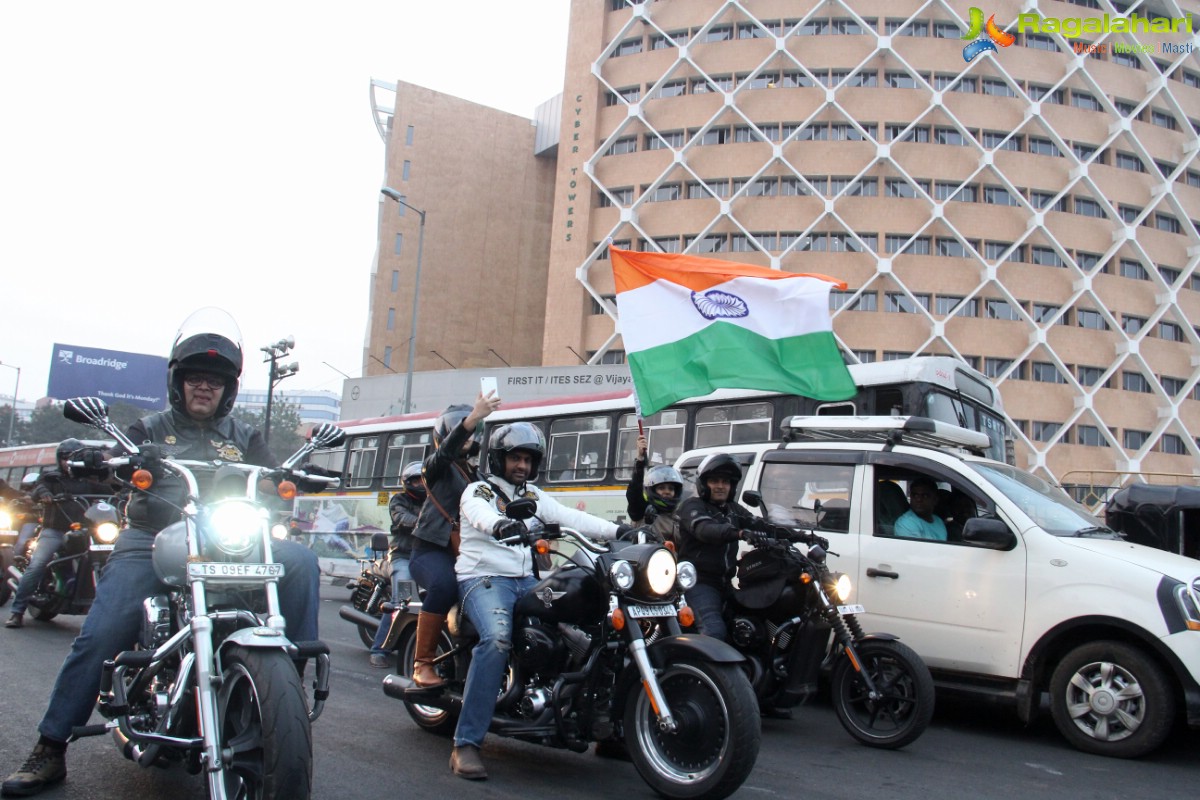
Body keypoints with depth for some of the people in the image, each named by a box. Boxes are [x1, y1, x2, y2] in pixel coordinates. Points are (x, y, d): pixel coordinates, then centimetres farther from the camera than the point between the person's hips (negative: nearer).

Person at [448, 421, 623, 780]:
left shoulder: (534, 496, 19)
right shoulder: (478, 491, 3)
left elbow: (571, 517, 5)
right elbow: (480, 514, -22)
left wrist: (618, 530, -10)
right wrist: (501, 524, -47)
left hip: (526, 580, 6)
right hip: (484, 578, -6)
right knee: (497, 639, -33)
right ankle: (466, 744, -30)